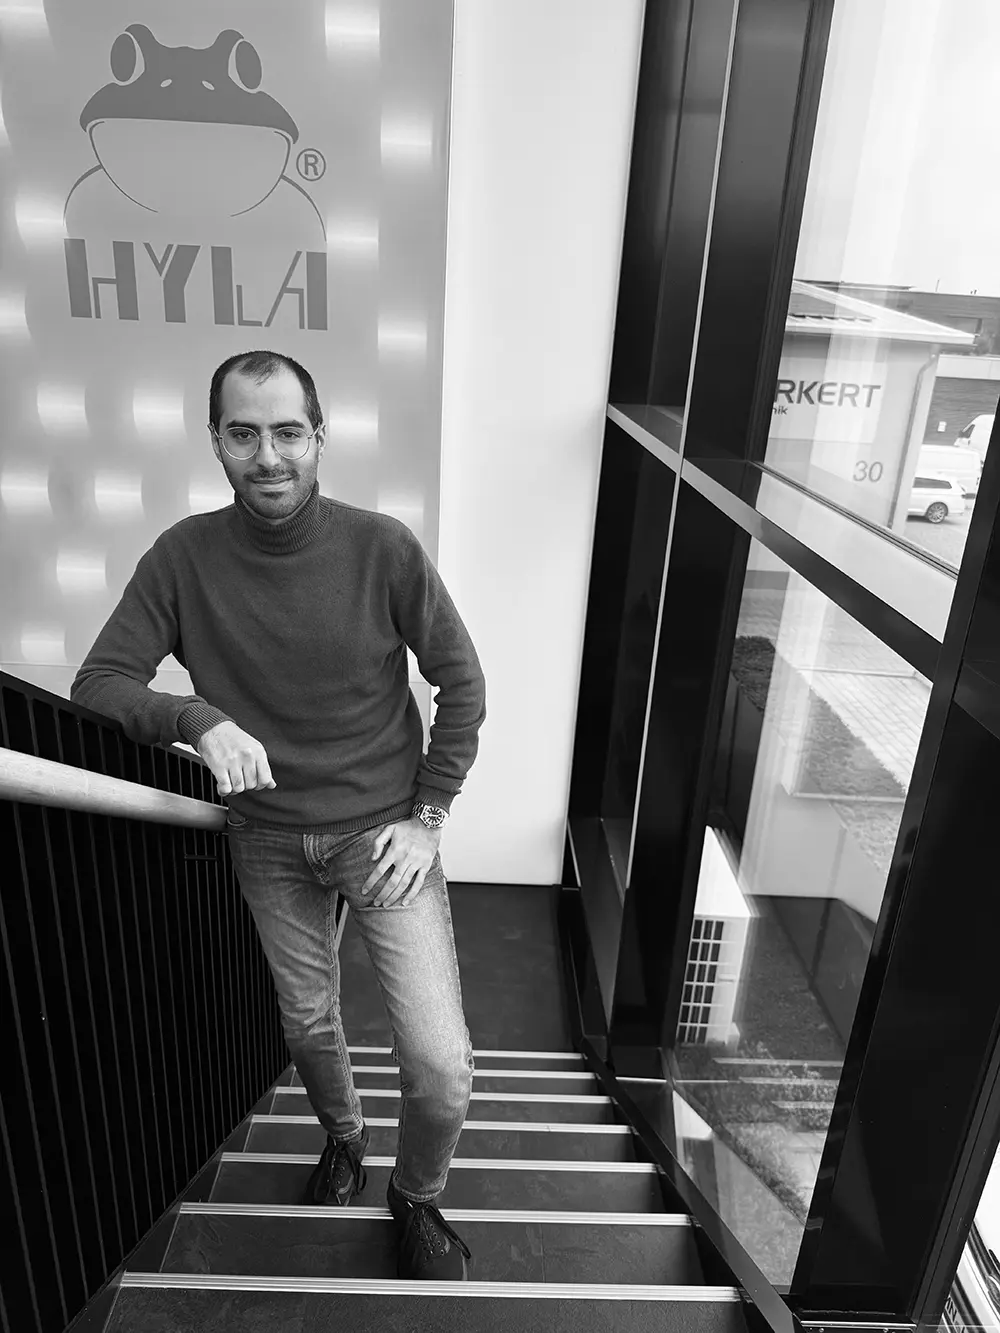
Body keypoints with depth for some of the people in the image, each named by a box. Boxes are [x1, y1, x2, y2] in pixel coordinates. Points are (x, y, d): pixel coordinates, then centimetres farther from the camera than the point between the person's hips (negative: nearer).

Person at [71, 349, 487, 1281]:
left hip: (382, 829, -2)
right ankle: (342, 1136, 57)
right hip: (268, 841, 2)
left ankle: (416, 1196, 30)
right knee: (308, 1025, 23)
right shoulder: (184, 556, -10)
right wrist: (198, 719, -28)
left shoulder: (382, 547, -15)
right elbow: (98, 683, -9)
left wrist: (427, 817, -9)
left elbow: (462, 683, -7)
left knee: (442, 1068, -5)